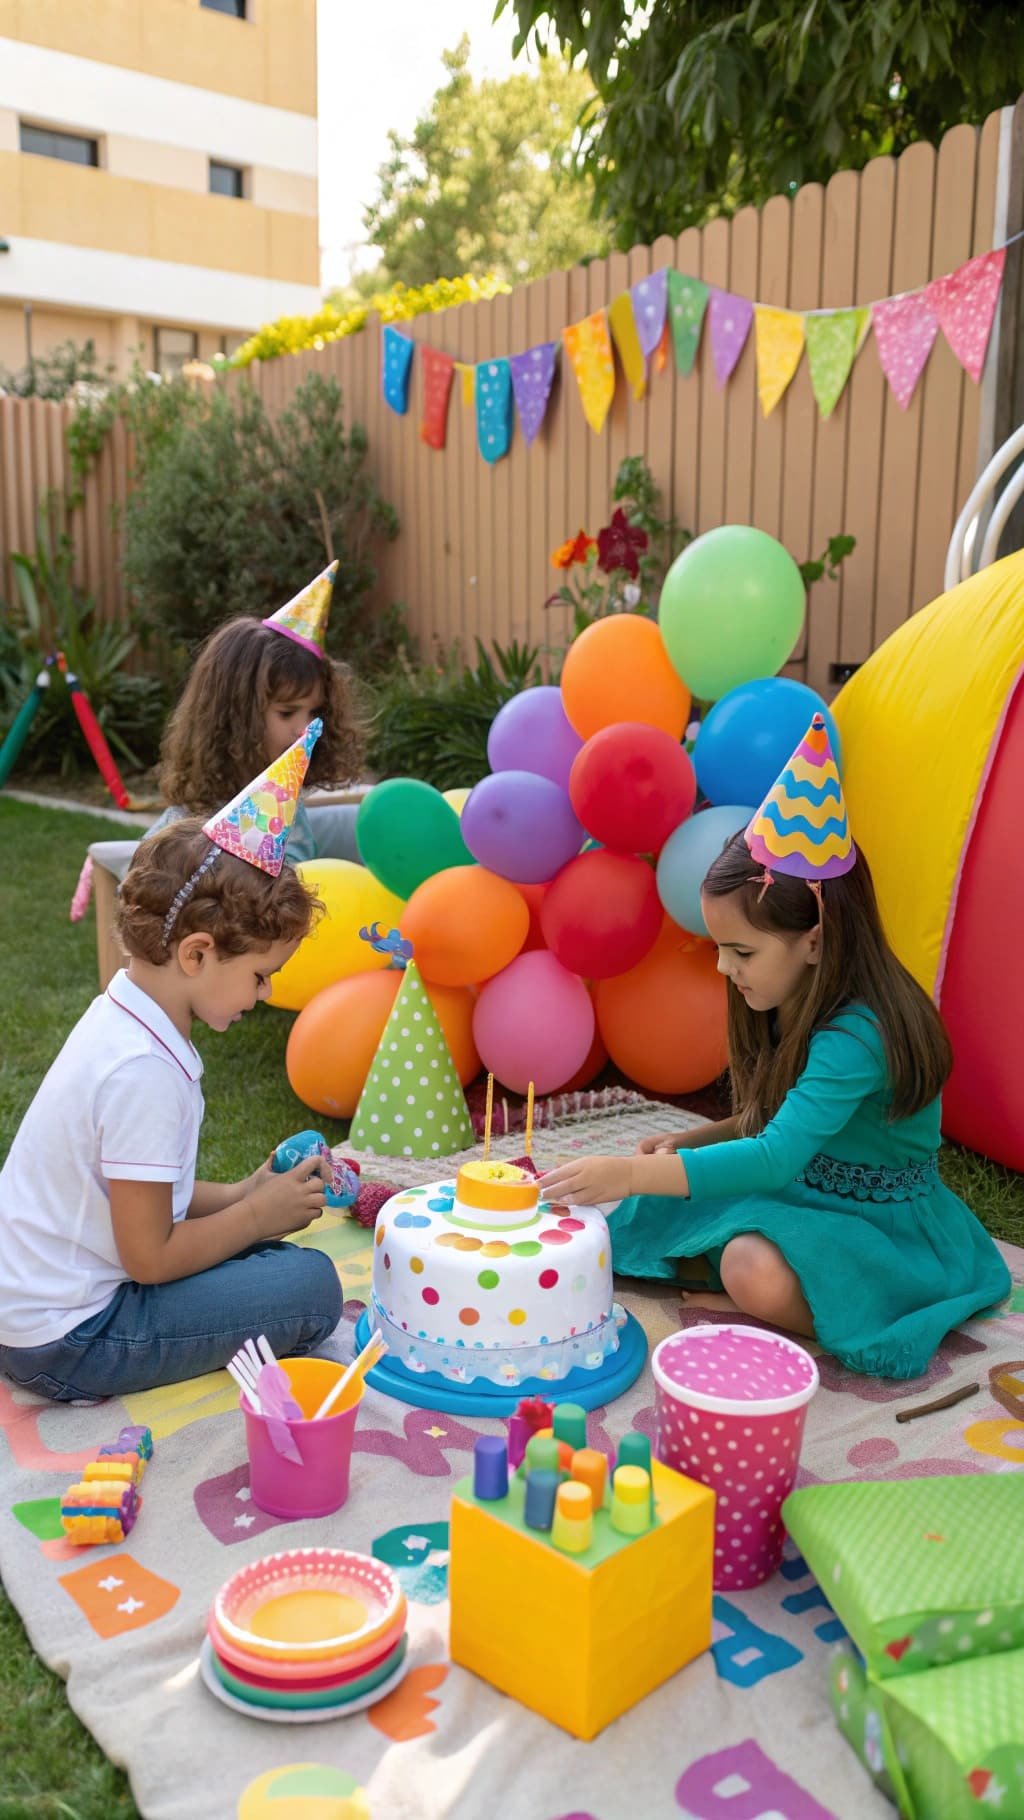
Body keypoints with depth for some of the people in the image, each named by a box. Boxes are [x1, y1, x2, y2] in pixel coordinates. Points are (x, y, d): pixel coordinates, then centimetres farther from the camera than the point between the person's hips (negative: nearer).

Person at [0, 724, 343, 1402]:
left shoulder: (120, 1017, 4)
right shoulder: (146, 1071, -27)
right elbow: (149, 1257, -22)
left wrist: (240, 1195, 4)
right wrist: (258, 1213, -8)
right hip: (66, 1343, -9)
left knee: (273, 1258, 12)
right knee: (311, 1286, -15)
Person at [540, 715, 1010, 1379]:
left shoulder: (855, 1036, -30)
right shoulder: (796, 1008, -1)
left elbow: (777, 1157, -37)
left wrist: (632, 1175, -41)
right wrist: (690, 1141, -5)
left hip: (887, 1225, -8)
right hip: (810, 1190, 8)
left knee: (757, 1274, -33)